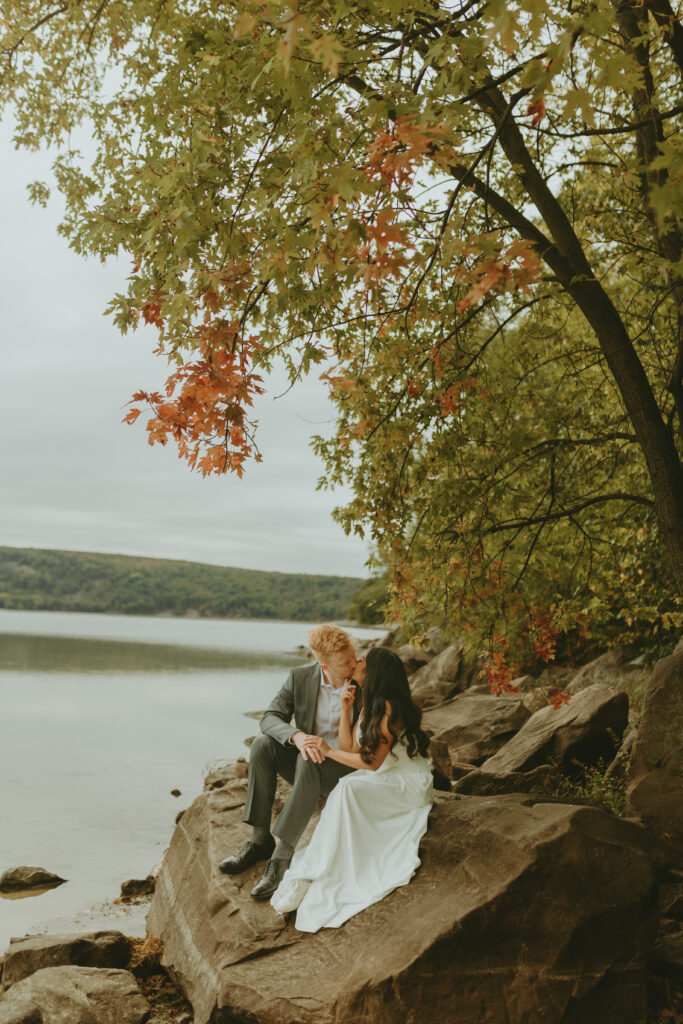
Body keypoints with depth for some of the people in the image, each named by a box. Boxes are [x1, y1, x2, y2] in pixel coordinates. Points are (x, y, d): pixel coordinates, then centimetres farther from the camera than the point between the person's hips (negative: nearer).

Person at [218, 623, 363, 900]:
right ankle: (260, 839, -18)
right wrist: (296, 736, -31)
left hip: (346, 768, -3)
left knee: (309, 762, -35)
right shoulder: (300, 677, -6)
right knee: (262, 745, -23)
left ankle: (282, 856, -35)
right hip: (307, 759, 4)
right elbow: (270, 718, -9)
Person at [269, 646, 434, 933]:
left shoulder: (390, 709, -19)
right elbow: (349, 747, 7)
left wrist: (329, 751, -13)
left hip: (408, 784, -9)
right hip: (384, 779, 9)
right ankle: (306, 875, -25)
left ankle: (308, 875, -32)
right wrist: (345, 707, -1)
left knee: (348, 789, -31)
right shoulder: (371, 706, 10)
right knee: (345, 790, -18)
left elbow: (373, 762, -18)